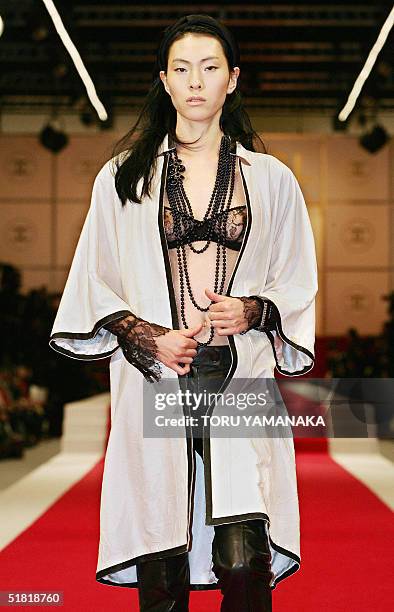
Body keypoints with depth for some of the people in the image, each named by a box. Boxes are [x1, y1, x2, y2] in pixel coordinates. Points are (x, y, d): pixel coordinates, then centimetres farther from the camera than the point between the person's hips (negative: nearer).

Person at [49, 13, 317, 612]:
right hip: (155, 386, 0)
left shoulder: (271, 179, 12)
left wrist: (254, 311, -5)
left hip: (242, 383, 0)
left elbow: (298, 287, 16)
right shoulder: (124, 176, 12)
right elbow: (94, 285, 12)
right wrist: (147, 337, -6)